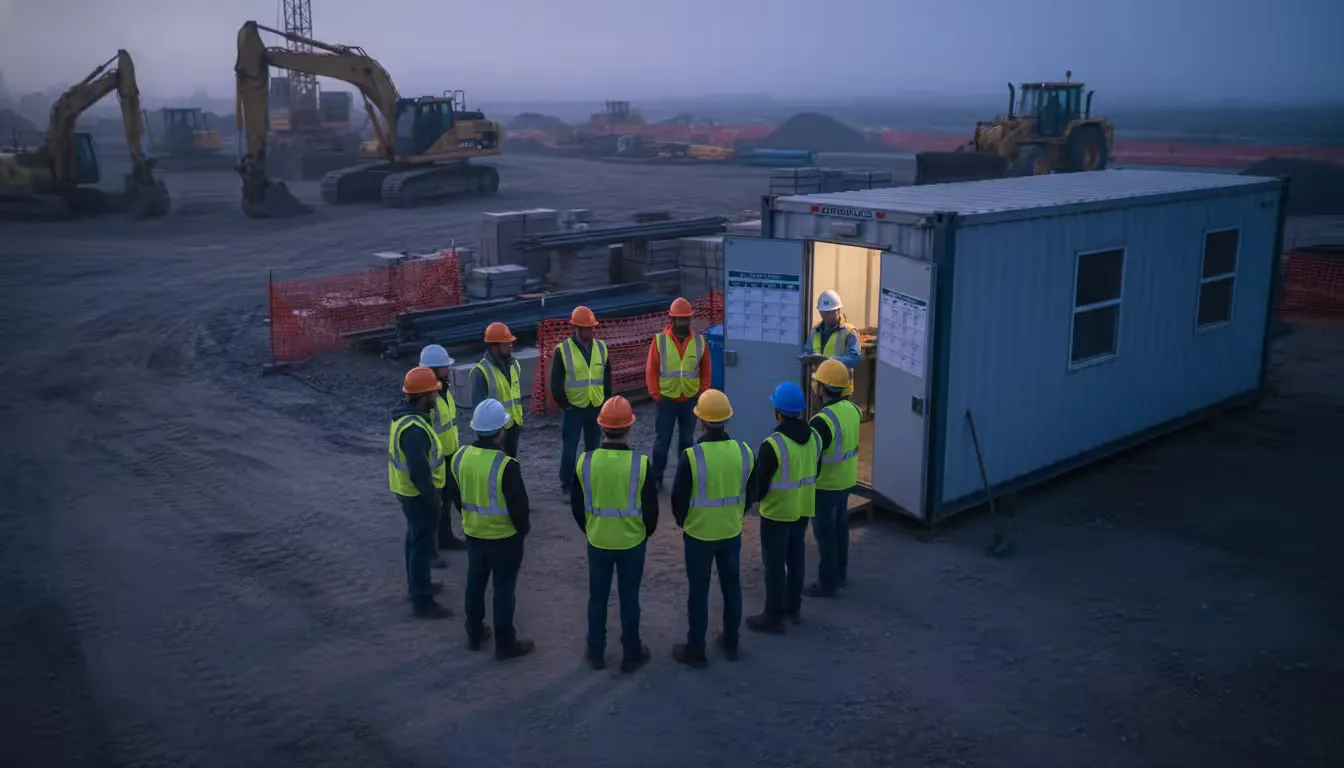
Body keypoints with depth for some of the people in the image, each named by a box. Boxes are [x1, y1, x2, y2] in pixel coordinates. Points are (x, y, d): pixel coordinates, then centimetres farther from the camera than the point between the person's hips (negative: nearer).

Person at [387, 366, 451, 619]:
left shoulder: (404, 417, 3)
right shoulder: (415, 429, -30)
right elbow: (420, 472, -31)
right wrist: (433, 498, -19)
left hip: (408, 491, 10)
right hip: (419, 495, -10)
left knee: (415, 538, 24)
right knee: (423, 545, -1)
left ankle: (416, 584, 41)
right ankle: (422, 602, 8)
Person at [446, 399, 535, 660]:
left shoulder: (460, 456, -7)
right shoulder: (506, 465, -27)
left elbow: (455, 494, 7)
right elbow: (518, 504, -21)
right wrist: (523, 528, -2)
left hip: (473, 533, 6)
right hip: (505, 536, -6)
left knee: (475, 583, 21)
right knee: (504, 589, 7)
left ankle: (475, 634, 35)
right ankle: (505, 643, 17)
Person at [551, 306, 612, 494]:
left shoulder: (601, 347, 4)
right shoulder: (562, 350, -10)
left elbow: (607, 377, 13)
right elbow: (556, 383, -6)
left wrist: (606, 401, 7)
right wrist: (564, 404, -5)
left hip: (596, 408, 4)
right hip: (573, 408, -4)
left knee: (593, 448, 13)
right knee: (569, 450, 1)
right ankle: (567, 487, 12)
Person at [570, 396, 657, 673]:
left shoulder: (585, 461, -14)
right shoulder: (641, 464, -20)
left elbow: (576, 505, -2)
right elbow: (651, 508, -11)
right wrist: (646, 532, 9)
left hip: (597, 541, 2)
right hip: (632, 542, -2)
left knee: (597, 598, 17)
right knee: (629, 599, 13)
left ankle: (596, 653, 30)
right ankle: (631, 655, 26)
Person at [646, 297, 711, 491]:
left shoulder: (700, 341, 0)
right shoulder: (659, 340, -6)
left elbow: (705, 370, 7)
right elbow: (651, 369, -3)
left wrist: (703, 393, 1)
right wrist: (655, 394, -7)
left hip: (690, 400, 2)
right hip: (667, 399, -2)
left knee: (687, 440, 12)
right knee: (662, 439, 3)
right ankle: (656, 477, 13)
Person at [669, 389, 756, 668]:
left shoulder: (691, 456, -22)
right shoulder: (744, 451, -9)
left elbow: (678, 498, -12)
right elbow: (751, 494, 3)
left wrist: (682, 521, 8)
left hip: (699, 533, -4)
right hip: (732, 532, 4)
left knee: (698, 592, 9)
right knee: (731, 587, 19)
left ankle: (695, 651, 20)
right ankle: (731, 644, 32)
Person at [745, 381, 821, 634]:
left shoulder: (773, 444, -25)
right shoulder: (814, 437, -3)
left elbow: (759, 484, -17)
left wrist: (756, 496, 3)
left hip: (777, 512, -7)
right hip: (803, 509, 7)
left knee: (774, 564, 5)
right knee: (795, 558, 21)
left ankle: (774, 616, 14)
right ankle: (793, 607, 34)